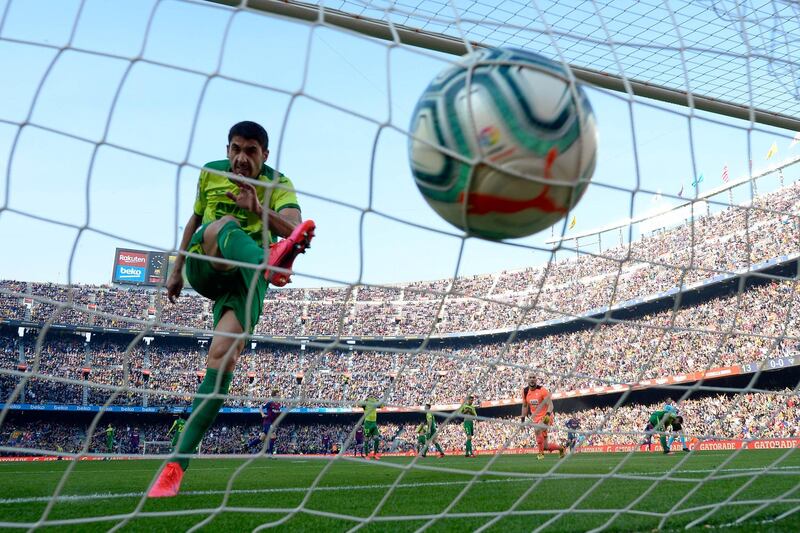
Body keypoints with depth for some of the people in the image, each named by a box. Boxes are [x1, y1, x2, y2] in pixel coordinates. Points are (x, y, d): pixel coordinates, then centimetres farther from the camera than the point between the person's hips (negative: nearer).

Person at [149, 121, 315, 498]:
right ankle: (269, 264, -70)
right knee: (222, 226, -33)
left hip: (244, 278, -1)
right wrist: (176, 270, 24)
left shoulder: (277, 184, -1)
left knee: (224, 354, -24)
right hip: (204, 268, 2)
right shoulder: (210, 173, 9)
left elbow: (294, 228, -20)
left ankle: (177, 465, -24)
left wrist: (259, 209, -38)